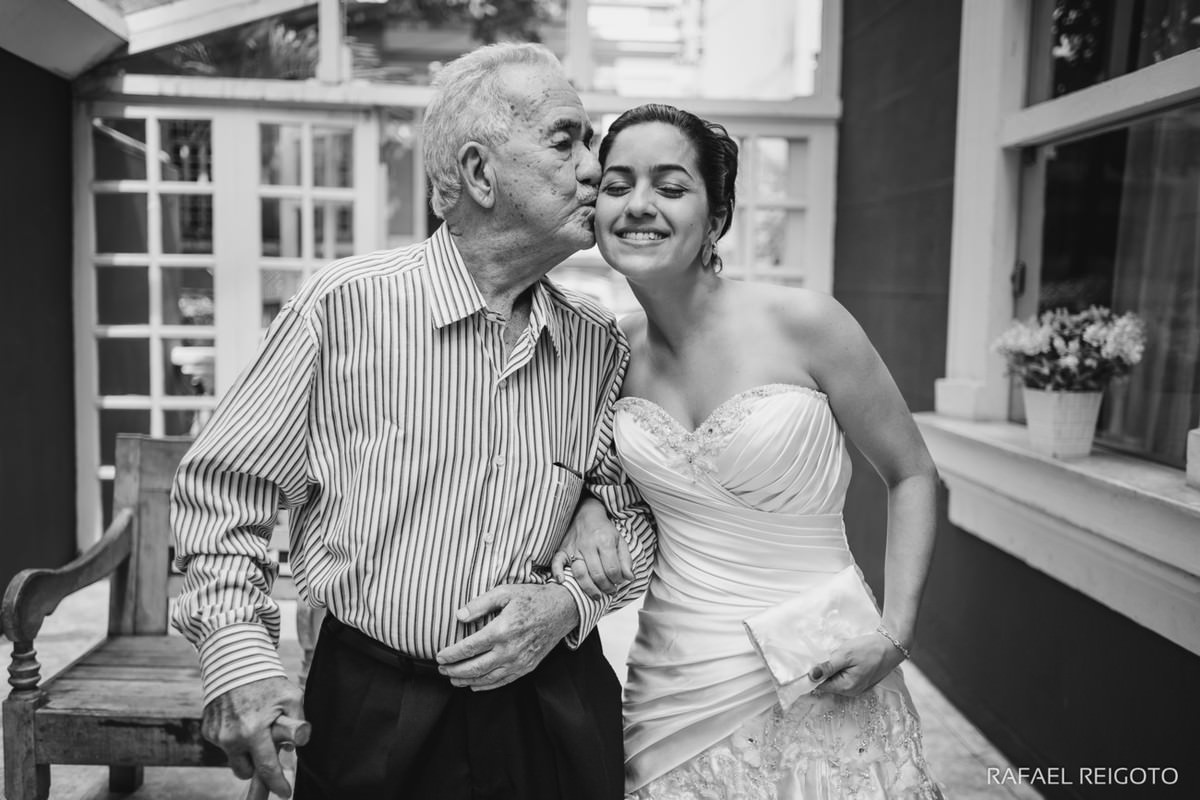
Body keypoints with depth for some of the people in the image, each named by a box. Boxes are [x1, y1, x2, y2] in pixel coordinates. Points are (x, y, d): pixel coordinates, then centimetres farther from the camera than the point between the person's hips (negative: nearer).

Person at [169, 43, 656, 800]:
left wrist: (569, 602, -10)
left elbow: (632, 515, 8)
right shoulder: (346, 304, -12)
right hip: (372, 717, -2)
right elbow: (223, 485, -4)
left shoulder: (600, 344, -2)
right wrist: (237, 647, -15)